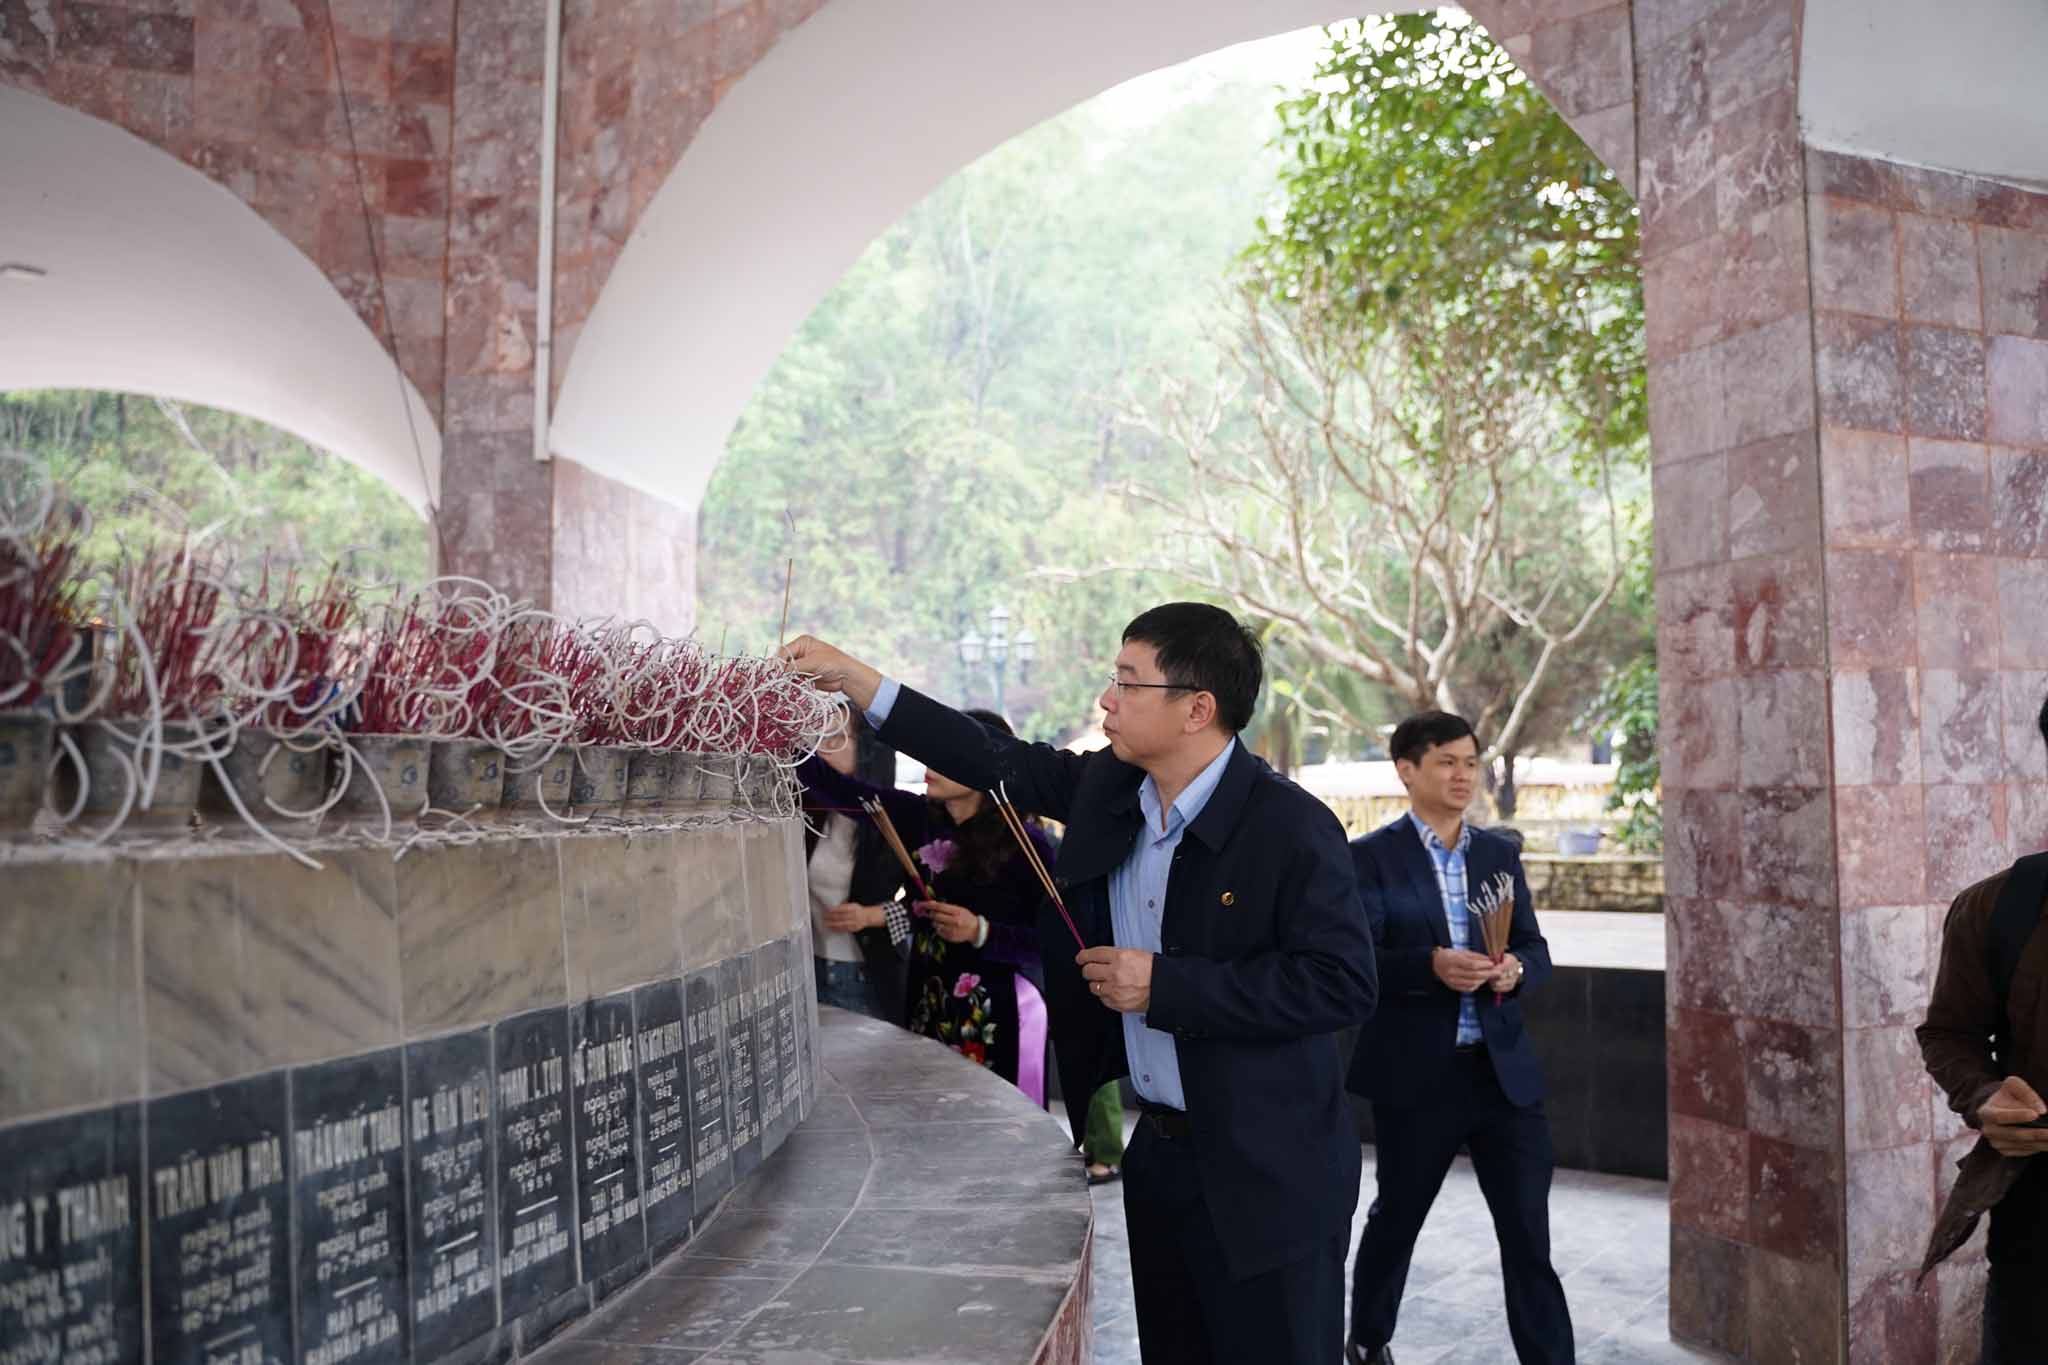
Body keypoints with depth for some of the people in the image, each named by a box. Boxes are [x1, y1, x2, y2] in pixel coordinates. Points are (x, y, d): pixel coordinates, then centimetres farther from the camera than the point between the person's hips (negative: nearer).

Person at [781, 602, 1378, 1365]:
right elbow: (996, 760, 9)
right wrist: (854, 679, 6)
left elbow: (1344, 983, -22)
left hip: (1268, 1175, -6)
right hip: (1157, 1150, 6)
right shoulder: (1105, 787, 0)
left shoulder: (1291, 826, -19)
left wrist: (1168, 985, -23)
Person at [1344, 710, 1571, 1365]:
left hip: (1503, 1069, 3)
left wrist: (1516, 968, -14)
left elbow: (1536, 948, 9)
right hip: (1416, 1074, -3)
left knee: (1529, 1229, 3)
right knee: (1396, 1218, 14)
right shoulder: (1371, 857, -6)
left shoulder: (1500, 854, 9)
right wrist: (1431, 966, -28)